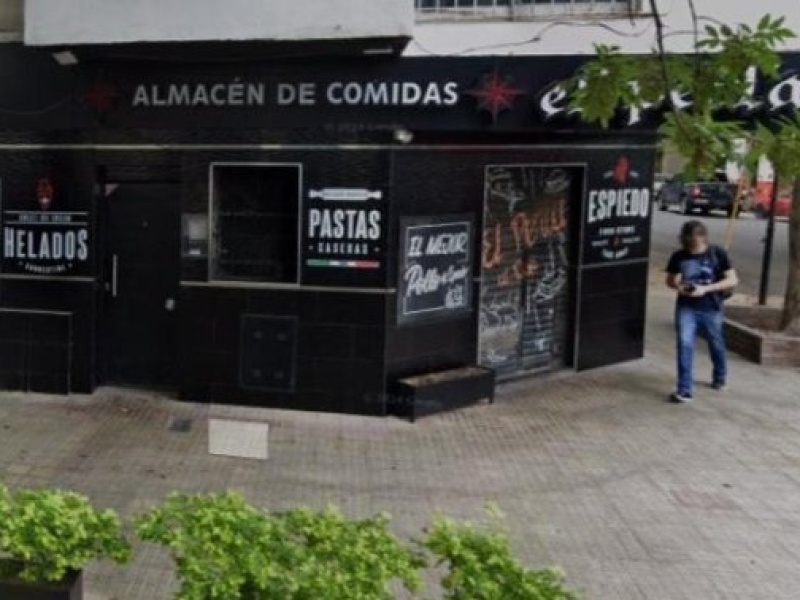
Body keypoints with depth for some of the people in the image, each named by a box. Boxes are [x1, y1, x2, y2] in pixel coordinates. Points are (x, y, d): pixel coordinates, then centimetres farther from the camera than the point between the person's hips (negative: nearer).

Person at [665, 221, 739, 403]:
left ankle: (720, 378, 43)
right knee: (684, 344, -13)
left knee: (716, 345, 16)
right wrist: (677, 286, -15)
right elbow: (670, 280, 10)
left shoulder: (717, 254, -10)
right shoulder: (679, 257, -3)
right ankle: (685, 390, -11)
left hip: (712, 309, -1)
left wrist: (706, 288, -21)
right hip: (686, 308, 1)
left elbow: (732, 280, -10)